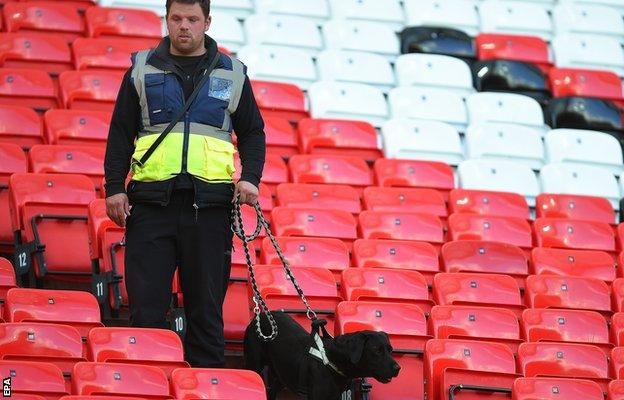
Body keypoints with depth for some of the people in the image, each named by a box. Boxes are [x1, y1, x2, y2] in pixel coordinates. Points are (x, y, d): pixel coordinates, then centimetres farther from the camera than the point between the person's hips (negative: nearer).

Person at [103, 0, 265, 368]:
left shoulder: (232, 74, 11)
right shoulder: (143, 70, 10)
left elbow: (253, 133, 16)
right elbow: (120, 133, 10)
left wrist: (250, 178, -1)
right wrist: (115, 187, 0)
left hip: (210, 203, 0)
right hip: (152, 202, 0)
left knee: (207, 306, 3)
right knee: (146, 304, -3)